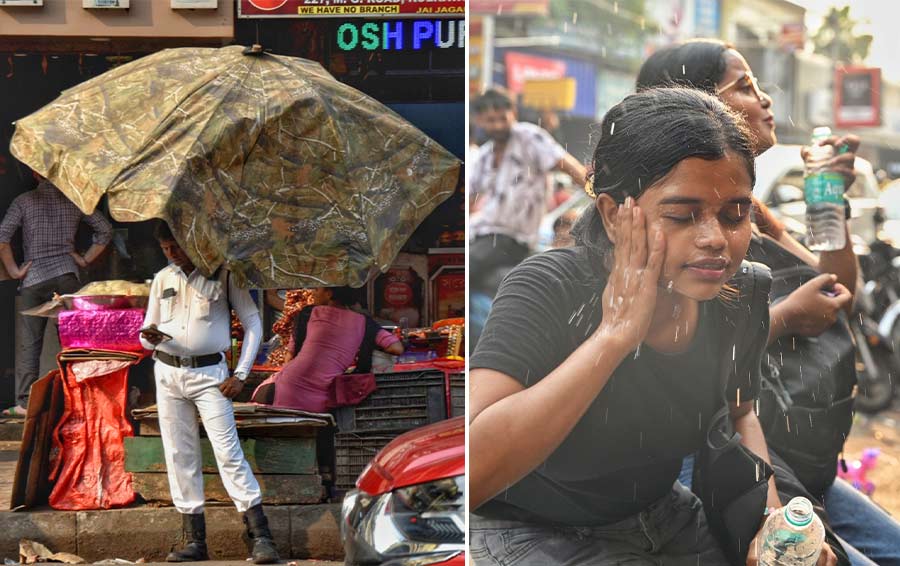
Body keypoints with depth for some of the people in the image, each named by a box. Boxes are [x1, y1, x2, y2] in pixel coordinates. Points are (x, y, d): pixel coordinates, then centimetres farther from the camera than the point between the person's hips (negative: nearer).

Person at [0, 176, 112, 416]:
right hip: (66, 276, 1)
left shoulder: (24, 201, 2)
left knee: (29, 344, 1)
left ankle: (24, 402, -3)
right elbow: (105, 230, 10)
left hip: (33, 278, -1)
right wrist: (85, 260, 11)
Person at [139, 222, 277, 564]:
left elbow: (253, 323, 1)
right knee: (180, 455, 3)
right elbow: (147, 333, 15)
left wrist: (240, 375, -7)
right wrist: (150, 338, -11)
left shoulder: (222, 275, -2)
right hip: (168, 374, 5)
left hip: (209, 373, -4)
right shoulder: (162, 280, 11)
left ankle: (260, 536, -12)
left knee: (228, 451, -12)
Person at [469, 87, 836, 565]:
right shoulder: (547, 289, -27)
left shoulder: (736, 307, -10)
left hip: (661, 516, 6)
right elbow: (471, 471, -40)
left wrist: (773, 517, -7)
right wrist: (615, 333, -37)